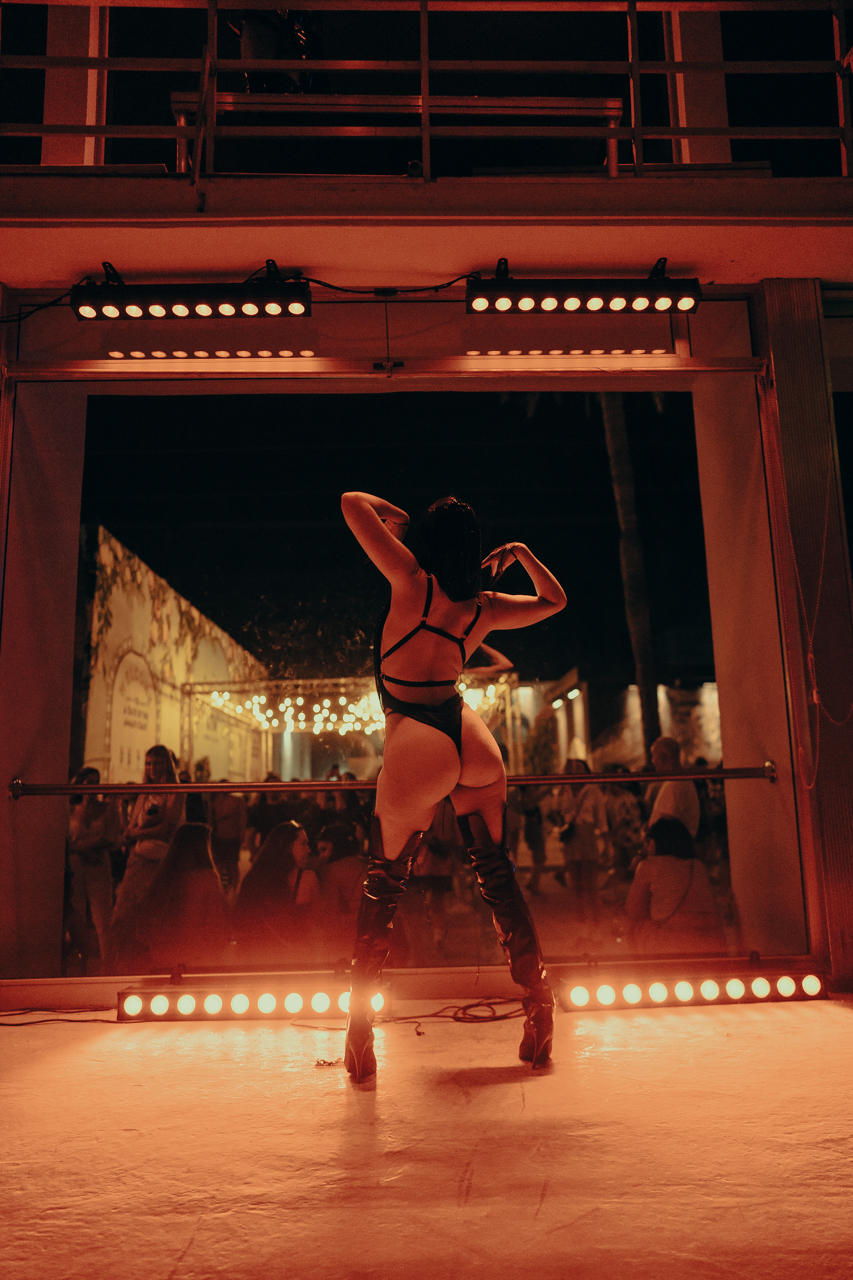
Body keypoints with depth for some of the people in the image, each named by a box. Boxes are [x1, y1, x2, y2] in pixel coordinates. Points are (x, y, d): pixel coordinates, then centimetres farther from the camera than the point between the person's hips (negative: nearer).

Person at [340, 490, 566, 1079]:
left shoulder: (413, 581, -5)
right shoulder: (486, 607, 8)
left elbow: (352, 503, 0)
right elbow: (555, 600, 27)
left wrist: (395, 517, 14)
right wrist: (521, 554, 21)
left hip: (416, 745, -4)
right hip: (473, 741, 4)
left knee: (383, 885, 11)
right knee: (498, 875, 16)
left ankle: (361, 1022, 14)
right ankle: (540, 1004, 20)